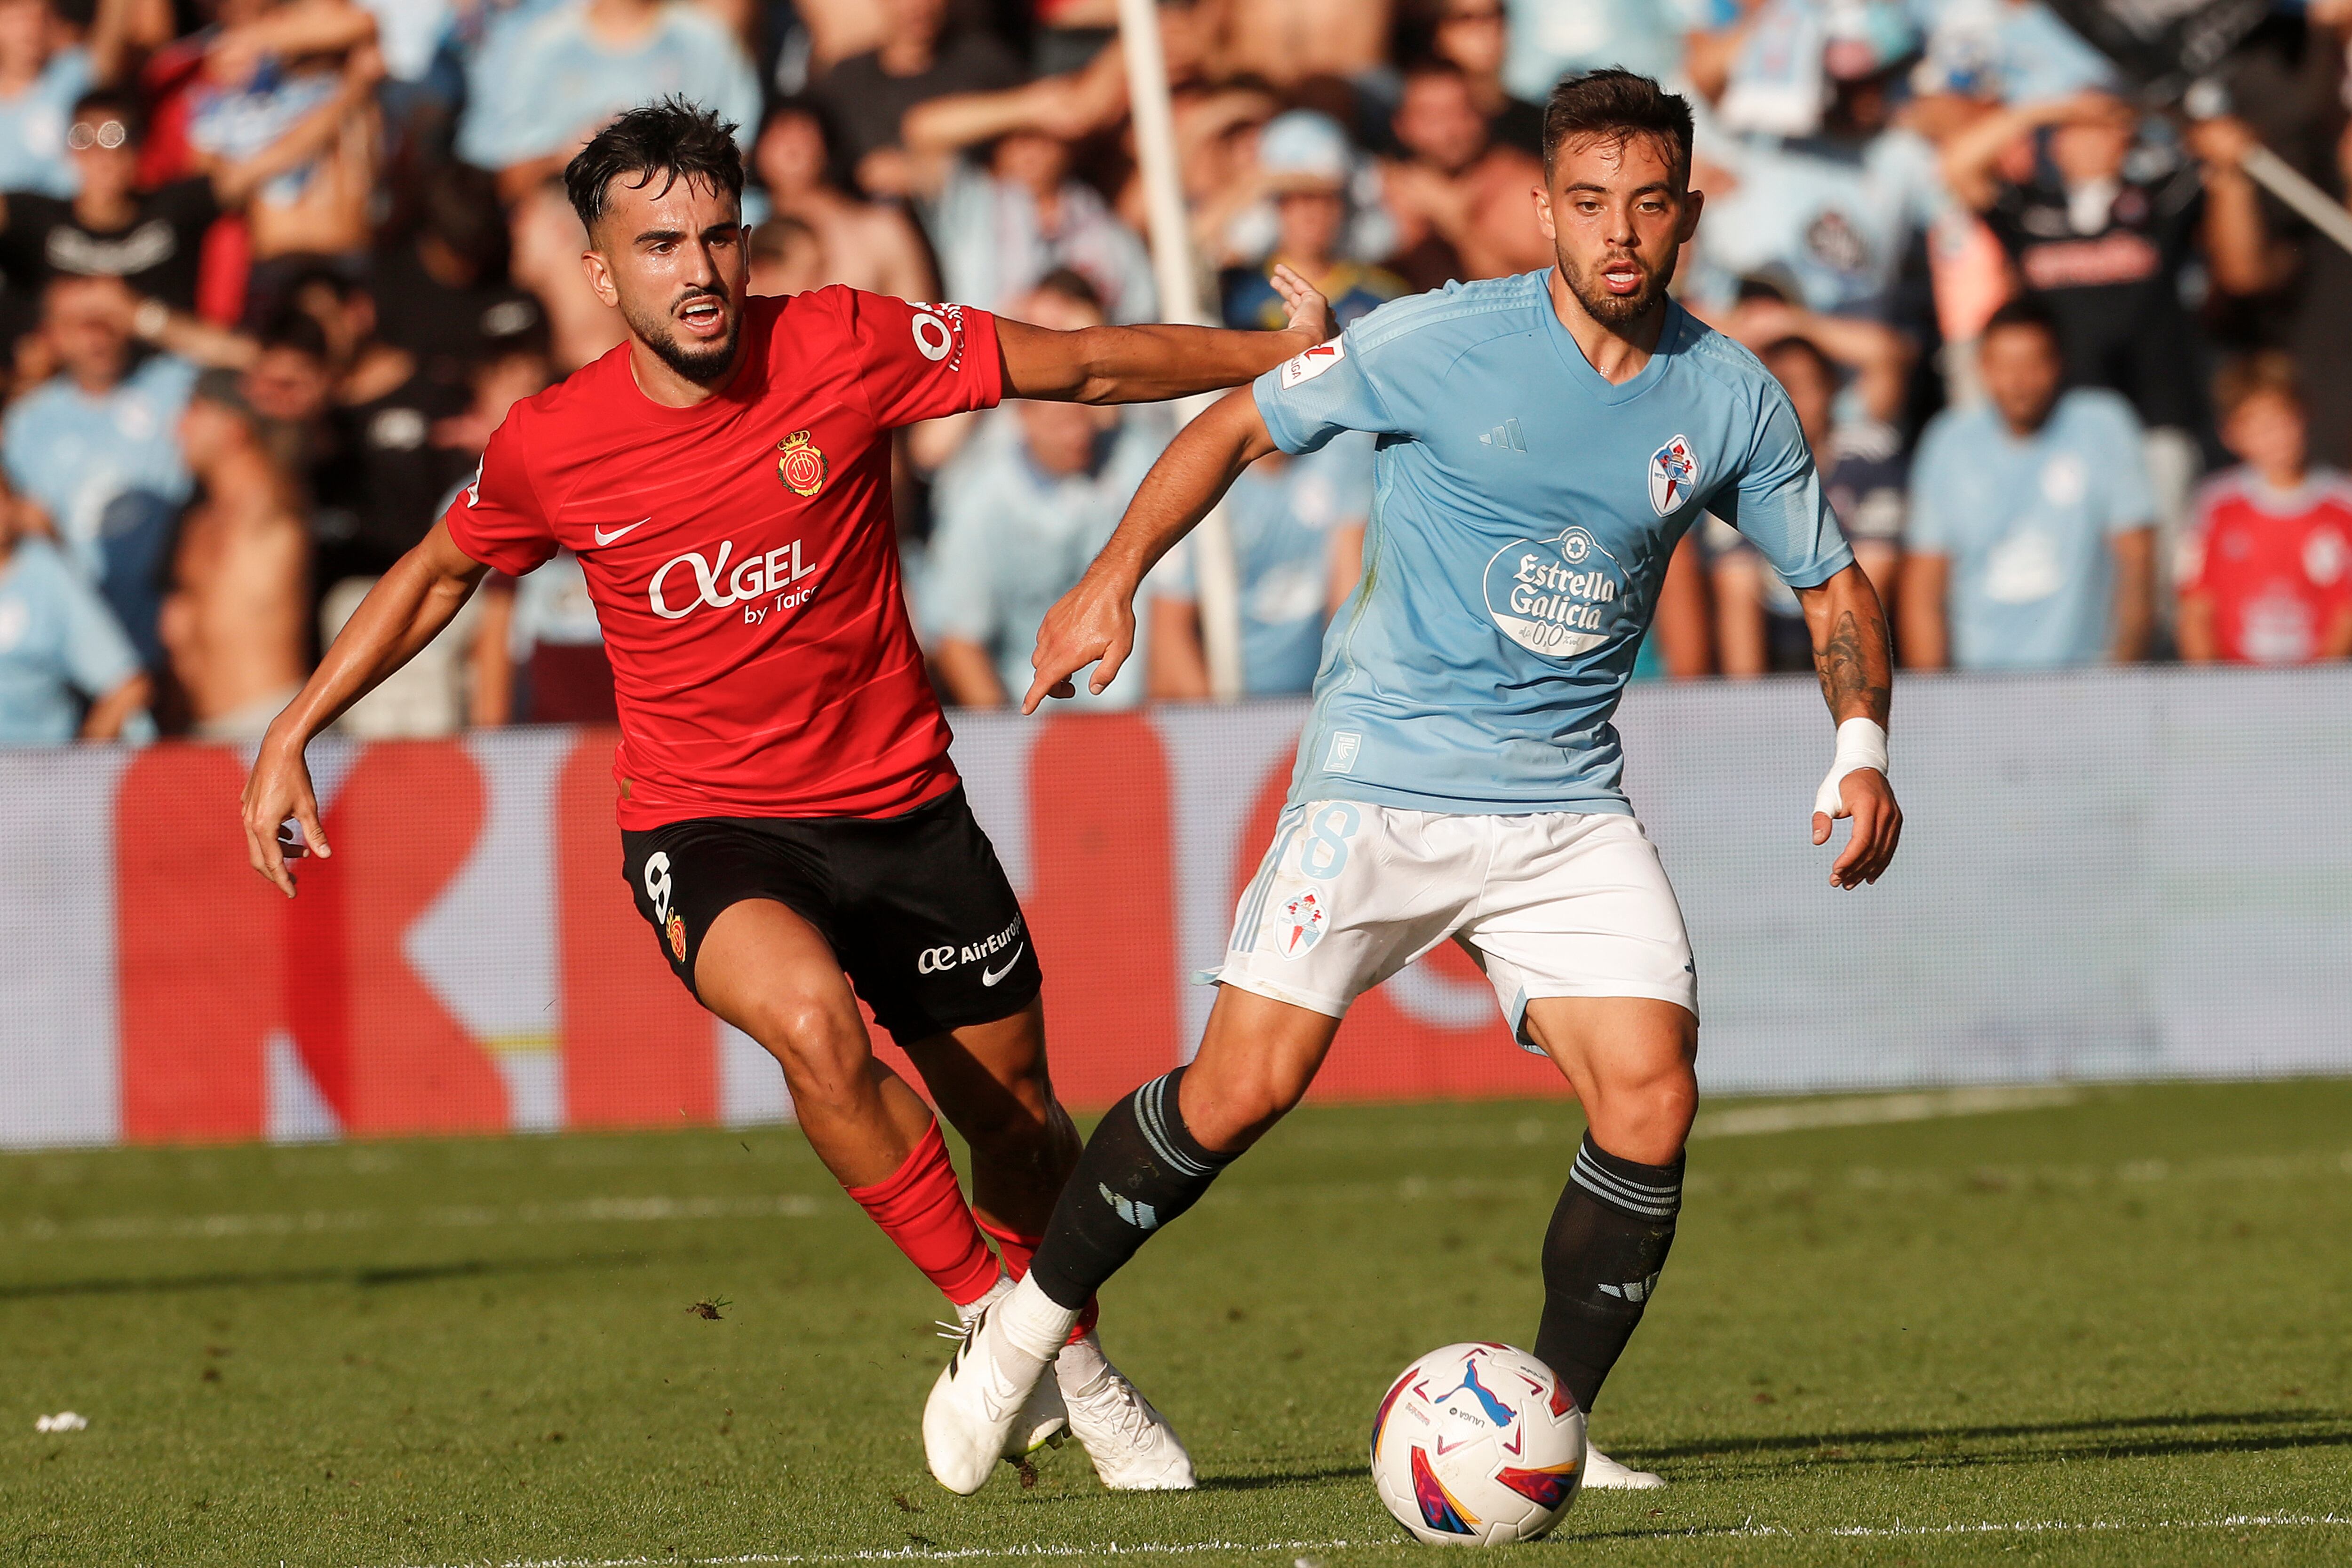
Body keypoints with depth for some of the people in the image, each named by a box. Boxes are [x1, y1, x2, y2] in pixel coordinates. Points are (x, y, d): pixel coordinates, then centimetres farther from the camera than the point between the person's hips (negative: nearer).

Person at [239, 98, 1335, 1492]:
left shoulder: (845, 349, -12)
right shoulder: (549, 450, -10)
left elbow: (1086, 367, -3)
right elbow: (439, 574, 11)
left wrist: (1289, 356, -9)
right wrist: (293, 733, 9)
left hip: (899, 800, 2)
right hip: (704, 828, -2)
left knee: (1017, 1116, 12)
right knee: (812, 1020, -33)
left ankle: (1066, 1359, 43)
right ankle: (990, 1310, -13)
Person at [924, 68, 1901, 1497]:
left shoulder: (1730, 400, 1)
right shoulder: (1444, 344, -9)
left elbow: (1834, 586, 13)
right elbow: (1240, 427, 3)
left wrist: (1862, 749, -3)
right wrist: (1115, 581, -5)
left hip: (1569, 804, 3)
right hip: (1383, 776, -3)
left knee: (1652, 1098, -13)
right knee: (1246, 1087, -10)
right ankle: (1029, 1325, 12)